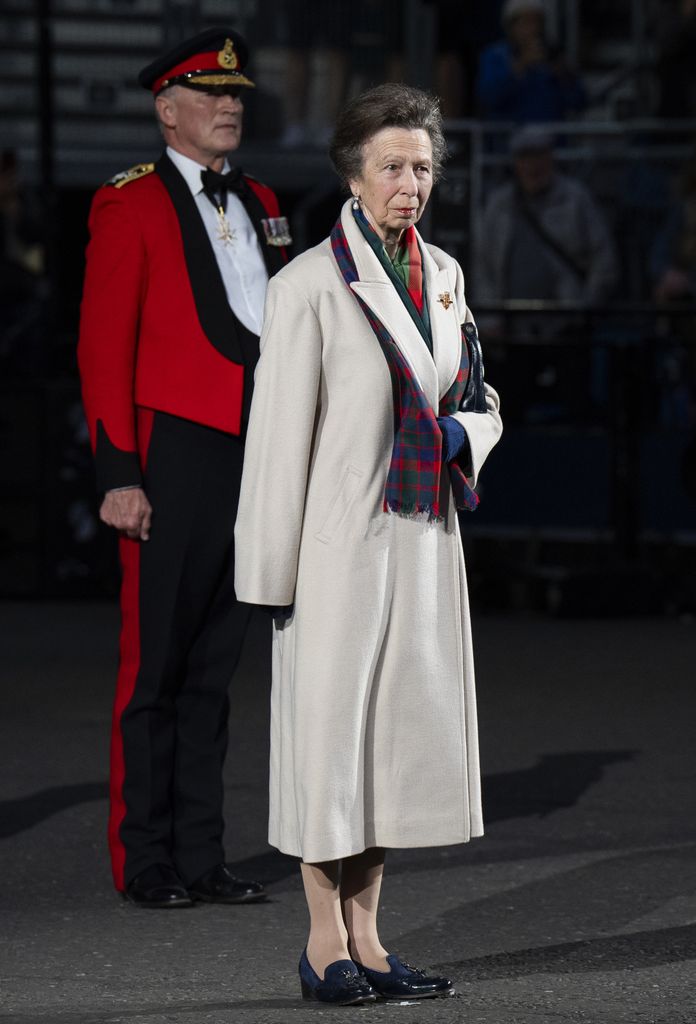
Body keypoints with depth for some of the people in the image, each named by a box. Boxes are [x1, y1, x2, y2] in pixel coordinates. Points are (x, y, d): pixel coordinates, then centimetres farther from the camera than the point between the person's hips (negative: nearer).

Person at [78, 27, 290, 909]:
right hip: (173, 459, -6)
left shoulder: (258, 206, 15)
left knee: (216, 664, 10)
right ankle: (146, 862, 6)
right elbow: (103, 349, -8)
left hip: (255, 461, 6)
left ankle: (202, 858, 14)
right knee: (155, 666, -1)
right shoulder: (129, 207, -5)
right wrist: (118, 476, -14)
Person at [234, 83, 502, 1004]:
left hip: (424, 540, 7)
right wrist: (271, 568, -12)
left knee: (405, 724, 8)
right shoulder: (311, 286, -10)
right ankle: (327, 943, 6)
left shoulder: (442, 274, 10)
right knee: (329, 724, -3)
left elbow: (482, 401, 22)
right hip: (342, 540, -7)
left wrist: (463, 434, -2)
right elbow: (279, 434, -11)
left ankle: (365, 937, 16)